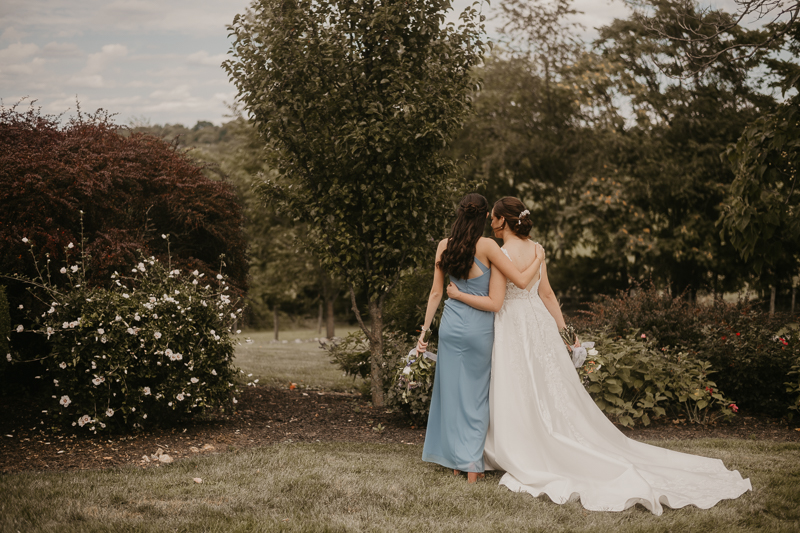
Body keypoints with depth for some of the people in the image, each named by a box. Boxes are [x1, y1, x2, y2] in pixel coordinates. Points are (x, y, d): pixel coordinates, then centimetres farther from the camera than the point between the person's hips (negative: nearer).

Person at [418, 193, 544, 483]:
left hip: (451, 326, 4)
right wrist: (539, 258, 4)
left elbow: (436, 292, 5)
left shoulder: (444, 246, 1)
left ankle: (456, 462, 21)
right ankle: (472, 466, 6)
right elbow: (521, 280, -13)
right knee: (476, 394, 6)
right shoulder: (486, 246, -12)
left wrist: (425, 329, 11)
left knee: (452, 392, 12)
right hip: (479, 327, -4)